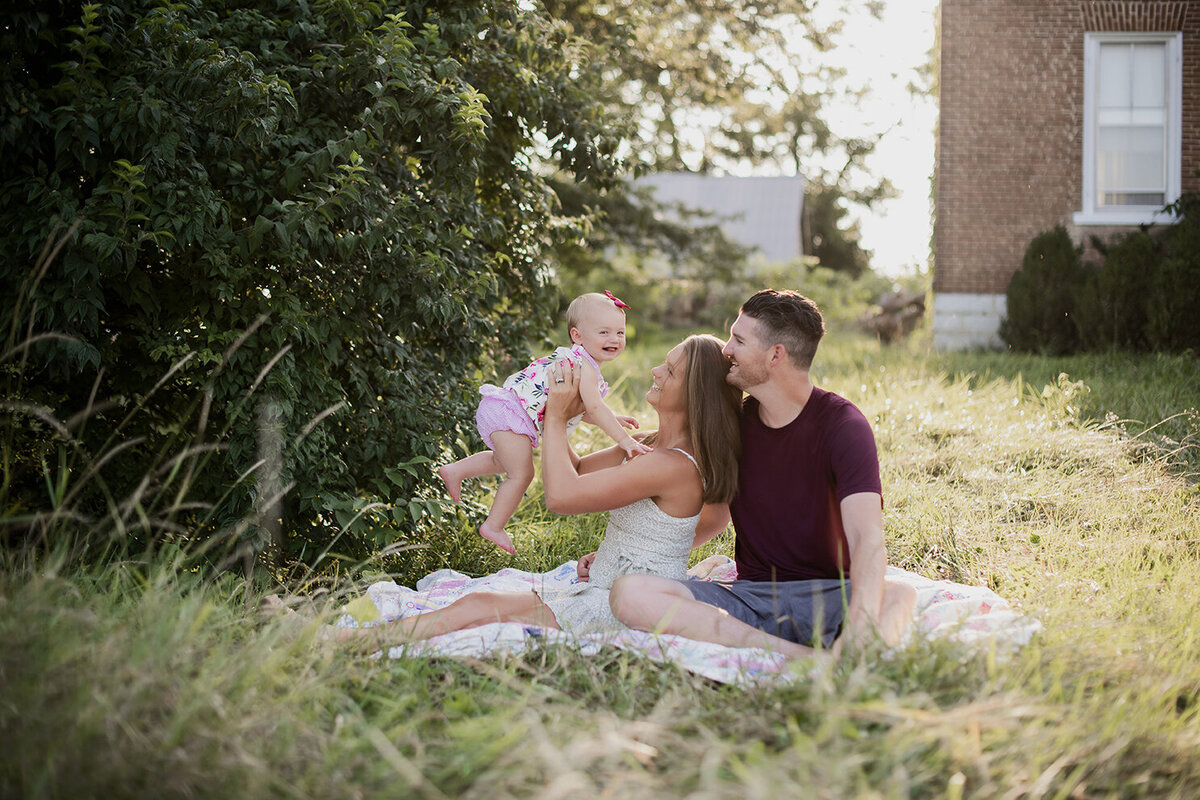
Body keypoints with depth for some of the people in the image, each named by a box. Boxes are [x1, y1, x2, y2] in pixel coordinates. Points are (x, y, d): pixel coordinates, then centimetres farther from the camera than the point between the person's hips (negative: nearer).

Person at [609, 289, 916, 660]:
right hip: (748, 596, 5)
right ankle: (799, 656, -35)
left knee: (899, 597, -37)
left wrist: (858, 633, -41)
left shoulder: (843, 425, -8)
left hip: (825, 597, -4)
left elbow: (867, 539, -22)